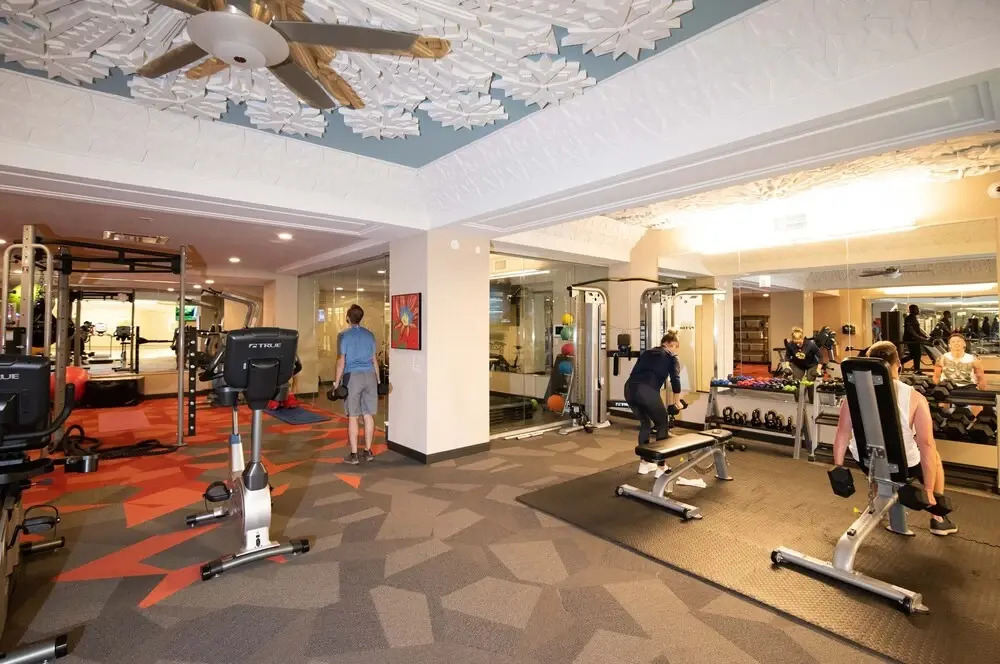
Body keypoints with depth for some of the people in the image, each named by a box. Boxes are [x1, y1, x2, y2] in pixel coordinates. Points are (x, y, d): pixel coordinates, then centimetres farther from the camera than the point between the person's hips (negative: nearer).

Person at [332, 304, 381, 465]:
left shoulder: (344, 335, -2)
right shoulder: (369, 335, 10)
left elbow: (341, 360, -4)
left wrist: (336, 382, 1)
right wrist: (378, 379, 21)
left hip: (353, 376, -4)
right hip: (370, 376, 4)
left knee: (353, 417, 2)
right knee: (368, 415, 8)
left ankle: (354, 454, 6)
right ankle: (368, 451, 17)